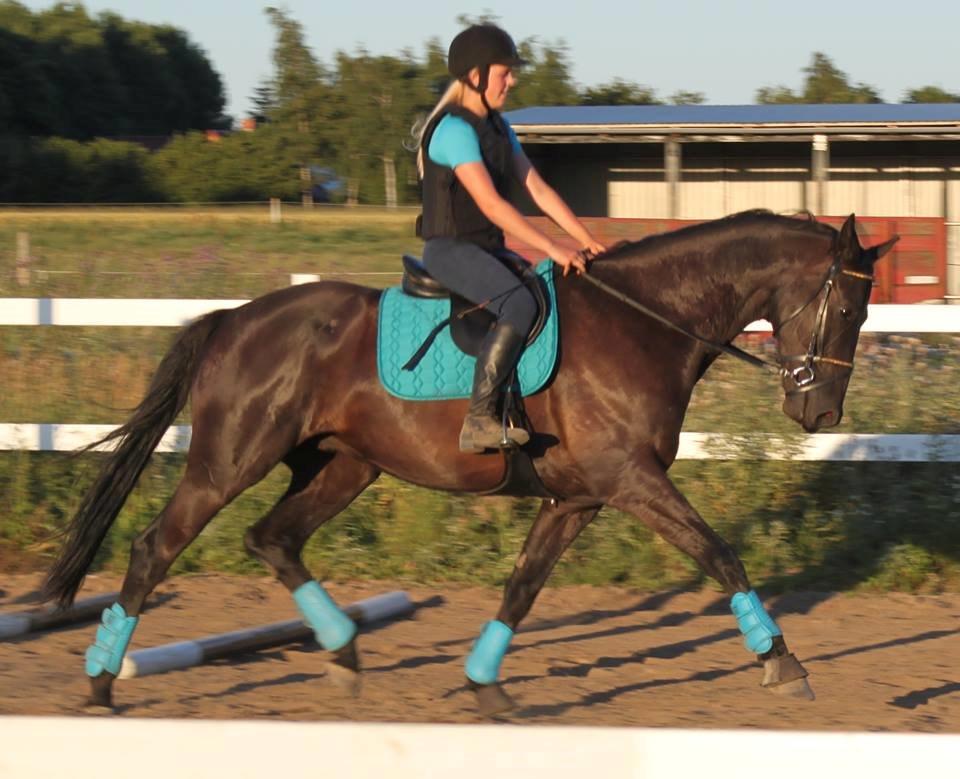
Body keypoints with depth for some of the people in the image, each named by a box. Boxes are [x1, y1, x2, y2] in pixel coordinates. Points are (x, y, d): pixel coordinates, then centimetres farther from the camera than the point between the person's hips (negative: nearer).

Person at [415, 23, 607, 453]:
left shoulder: (498, 128, 14)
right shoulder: (454, 130, -15)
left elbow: (538, 189, 11)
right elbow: (490, 203, -23)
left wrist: (586, 241, 0)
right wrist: (552, 249, -26)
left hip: (488, 249, 10)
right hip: (450, 249, -10)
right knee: (520, 304, -32)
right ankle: (479, 419, -34)